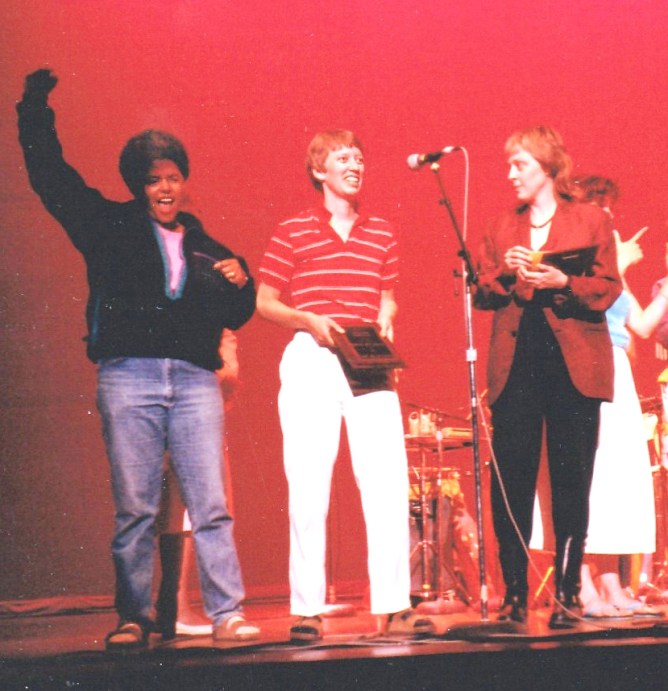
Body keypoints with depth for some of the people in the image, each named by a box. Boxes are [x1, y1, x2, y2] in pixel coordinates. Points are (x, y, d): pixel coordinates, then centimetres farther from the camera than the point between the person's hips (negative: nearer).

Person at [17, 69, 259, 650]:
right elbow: (51, 177, 11)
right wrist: (37, 112, 8)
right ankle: (133, 619, 4)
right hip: (128, 377, -2)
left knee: (210, 504, -4)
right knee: (134, 508, -2)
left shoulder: (206, 249, 19)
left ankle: (228, 614, -2)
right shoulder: (110, 227, 12)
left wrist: (241, 285, 4)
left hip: (195, 381, 2)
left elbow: (235, 318, 24)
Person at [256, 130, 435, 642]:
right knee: (308, 487, -4)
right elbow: (265, 301, 5)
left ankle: (394, 605, 1)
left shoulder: (382, 233, 13)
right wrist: (309, 320, -10)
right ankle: (307, 609, 1)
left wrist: (385, 321, 1)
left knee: (388, 484, -4)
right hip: (310, 363, -3)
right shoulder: (293, 232, 4)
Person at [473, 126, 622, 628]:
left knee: (571, 483, -1)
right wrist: (506, 272, -7)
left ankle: (567, 594, 4)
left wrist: (563, 282, -15)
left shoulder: (591, 221, 7)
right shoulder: (502, 229, 17)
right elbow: (481, 294, 12)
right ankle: (514, 594, 4)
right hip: (515, 365, 3)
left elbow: (608, 288, 0)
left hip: (573, 365, -3)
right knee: (510, 482, -2)